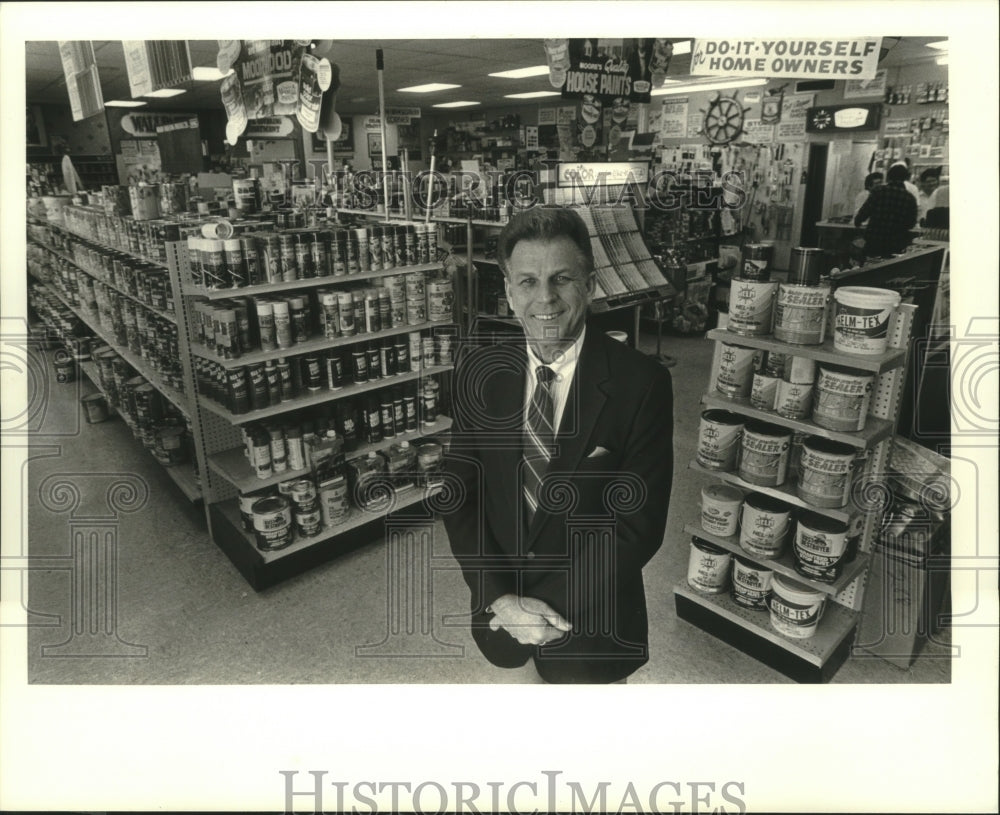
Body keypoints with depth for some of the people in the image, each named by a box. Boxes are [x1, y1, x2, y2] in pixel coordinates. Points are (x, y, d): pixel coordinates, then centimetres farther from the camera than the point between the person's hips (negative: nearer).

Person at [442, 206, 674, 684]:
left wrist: (556, 608, -18)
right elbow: (460, 495, -6)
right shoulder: (478, 371, -8)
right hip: (499, 608, 3)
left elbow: (638, 524, -16)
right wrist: (500, 597, -15)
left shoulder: (641, 384, -19)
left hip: (591, 620, -2)